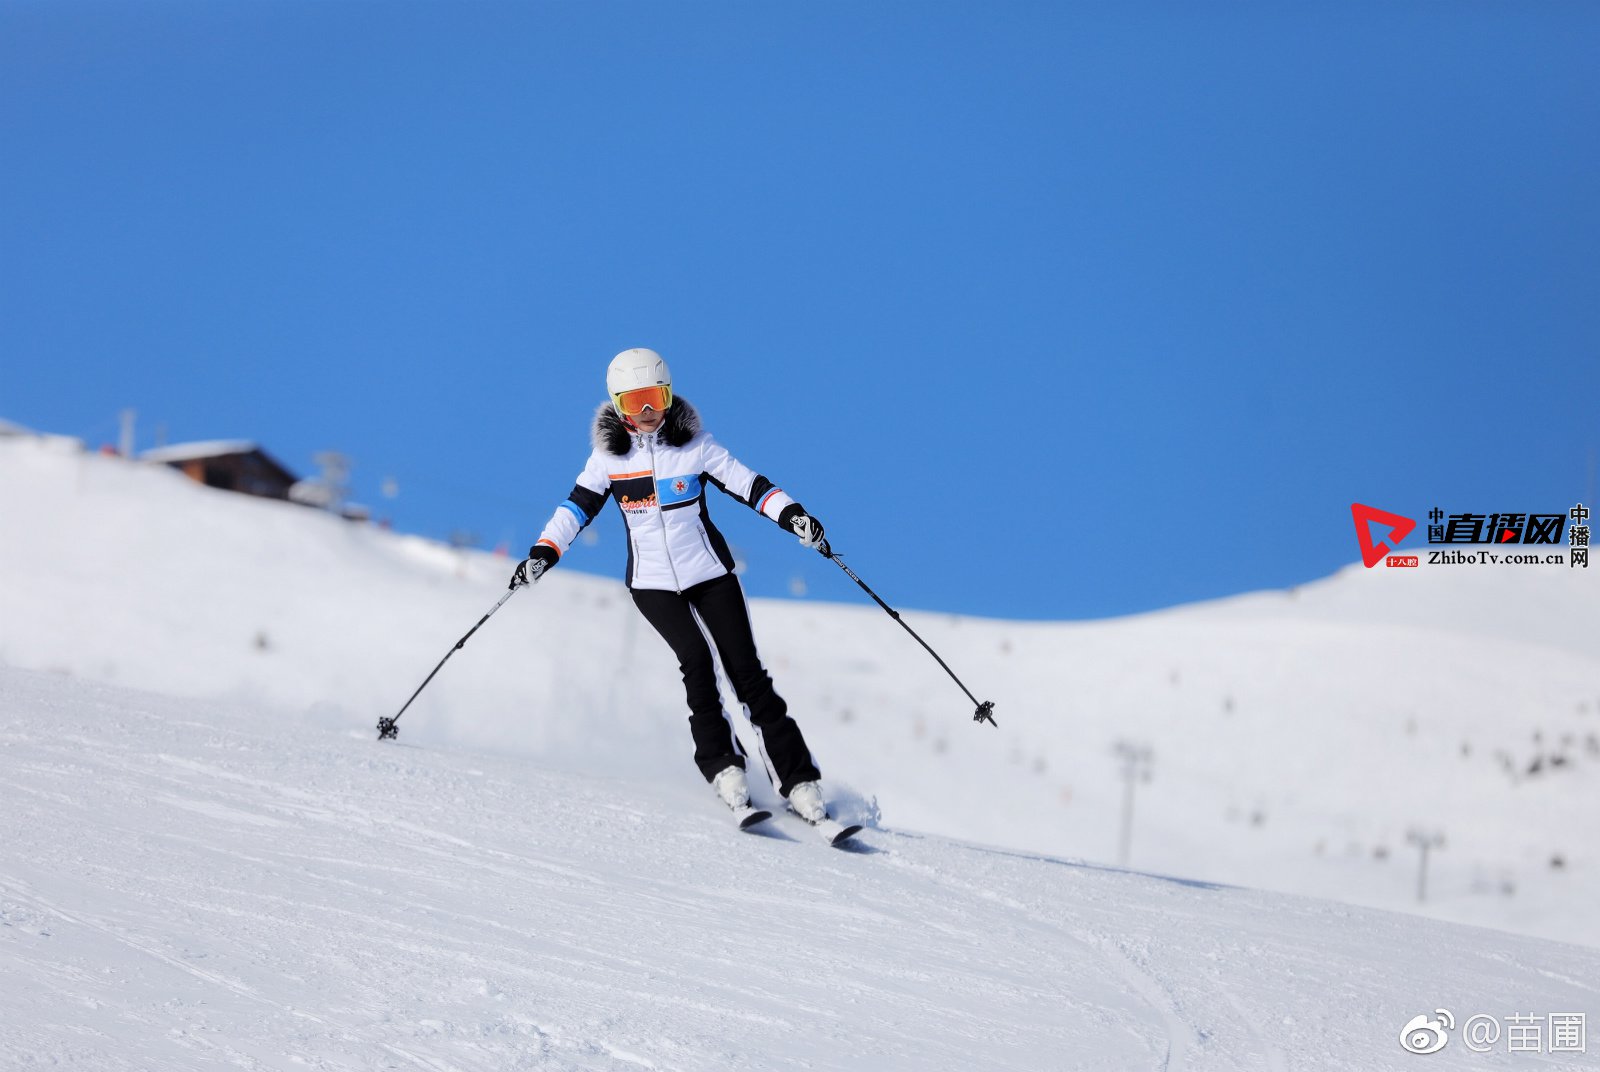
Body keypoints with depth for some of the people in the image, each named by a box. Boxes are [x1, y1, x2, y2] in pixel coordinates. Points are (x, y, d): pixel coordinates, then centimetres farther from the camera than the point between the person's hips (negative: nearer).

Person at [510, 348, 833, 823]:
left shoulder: (693, 444, -4)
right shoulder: (609, 456, -1)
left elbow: (747, 483, -5)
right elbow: (577, 507, 3)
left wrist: (791, 514, -20)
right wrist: (543, 552, -11)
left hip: (709, 571, 0)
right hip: (652, 582, 0)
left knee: (746, 670, -7)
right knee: (696, 660, -23)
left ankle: (798, 782, -7)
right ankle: (722, 766, -17)